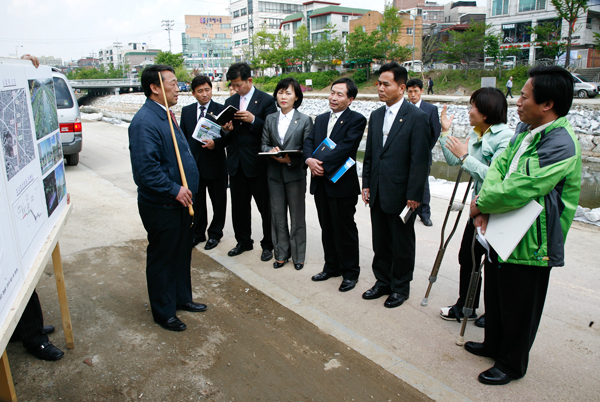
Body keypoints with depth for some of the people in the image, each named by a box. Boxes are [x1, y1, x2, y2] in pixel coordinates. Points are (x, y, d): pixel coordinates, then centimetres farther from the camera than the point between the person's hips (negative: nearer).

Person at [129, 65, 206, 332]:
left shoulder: (166, 115, 12)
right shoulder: (145, 122, -22)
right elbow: (146, 169, -29)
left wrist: (186, 190, 16)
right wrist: (174, 190, -22)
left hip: (179, 202, 10)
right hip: (161, 207, -10)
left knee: (182, 254, 22)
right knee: (162, 259, 7)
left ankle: (182, 298, 40)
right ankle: (164, 313, 24)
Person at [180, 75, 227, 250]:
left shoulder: (221, 109, -4)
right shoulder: (186, 111, 7)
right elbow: (182, 136, 11)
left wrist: (215, 143, -25)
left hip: (215, 163, -3)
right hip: (193, 164, 3)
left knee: (218, 201, 10)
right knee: (196, 201, 13)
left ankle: (215, 233, 27)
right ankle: (198, 233, 30)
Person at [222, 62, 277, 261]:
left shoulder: (266, 101, -4)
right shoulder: (230, 102, 12)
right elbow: (227, 136, 13)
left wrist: (253, 120, -22)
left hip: (257, 163, -5)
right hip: (236, 163, 5)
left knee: (265, 207, 4)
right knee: (239, 206, 14)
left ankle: (268, 245, 19)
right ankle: (243, 241, 30)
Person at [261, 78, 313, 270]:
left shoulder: (305, 120, -3)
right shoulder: (270, 119, 7)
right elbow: (264, 144, 7)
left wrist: (290, 159, -22)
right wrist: (271, 151, -15)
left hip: (295, 174, -3)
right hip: (275, 173, 3)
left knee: (297, 216, 7)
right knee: (277, 215, 10)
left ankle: (298, 255, 21)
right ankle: (281, 254, 24)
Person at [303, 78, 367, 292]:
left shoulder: (357, 120, -7)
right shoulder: (320, 119, 15)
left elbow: (346, 147, -19)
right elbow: (308, 142, 6)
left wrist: (323, 165, -22)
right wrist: (309, 159, -15)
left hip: (342, 184, -6)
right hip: (320, 183, 6)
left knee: (345, 230, 4)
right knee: (327, 228, 16)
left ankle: (350, 272, 20)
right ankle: (332, 267, 32)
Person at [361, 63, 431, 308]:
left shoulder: (417, 117, -11)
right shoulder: (376, 116, 10)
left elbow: (420, 160, -13)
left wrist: (414, 195, -15)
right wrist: (366, 184, 9)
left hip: (401, 194, -6)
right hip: (377, 194, 6)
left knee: (402, 244, 9)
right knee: (380, 242, 16)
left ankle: (400, 288, 26)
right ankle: (383, 282, 34)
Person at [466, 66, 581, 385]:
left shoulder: (561, 145, -25)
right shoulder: (525, 129, 5)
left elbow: (517, 191, -30)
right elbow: (499, 165, 3)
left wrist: (481, 204, -13)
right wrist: (486, 203, -13)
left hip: (530, 243, -9)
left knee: (518, 310, 10)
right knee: (494, 297, 25)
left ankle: (512, 365, 32)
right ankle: (493, 345, 47)